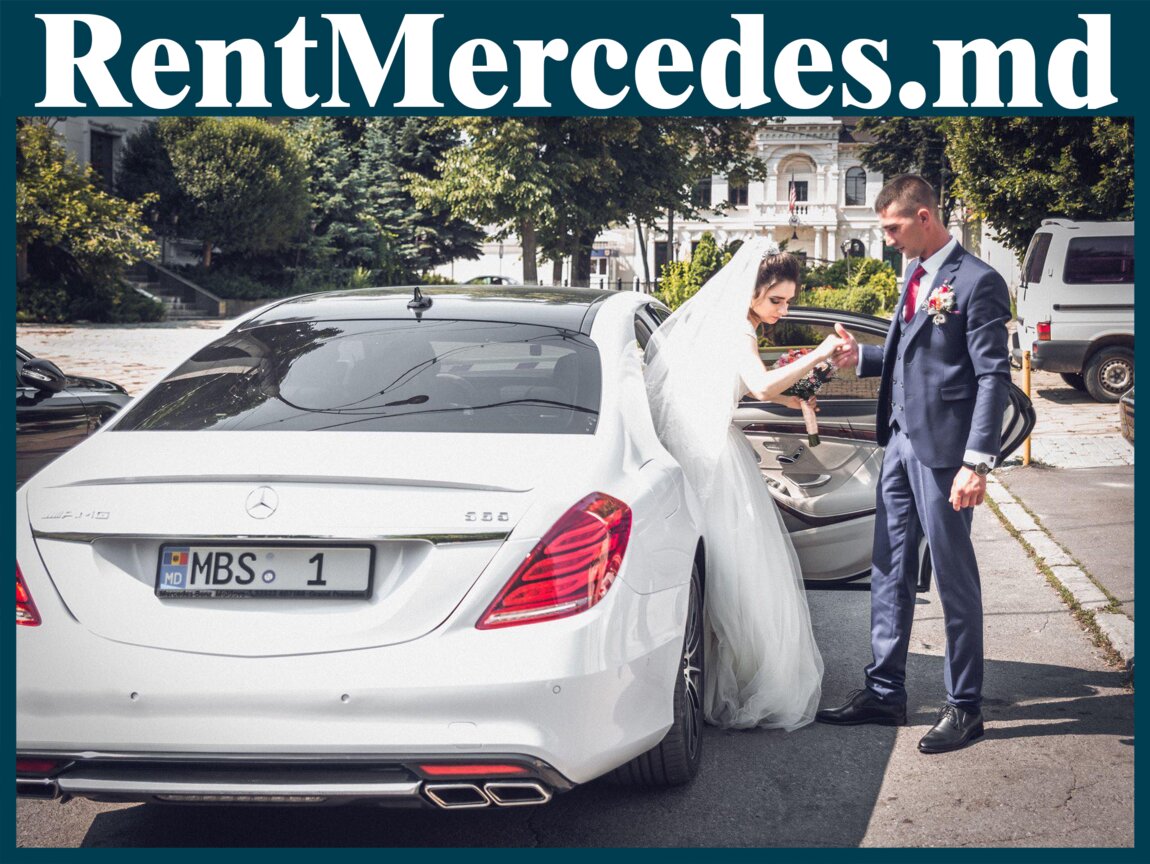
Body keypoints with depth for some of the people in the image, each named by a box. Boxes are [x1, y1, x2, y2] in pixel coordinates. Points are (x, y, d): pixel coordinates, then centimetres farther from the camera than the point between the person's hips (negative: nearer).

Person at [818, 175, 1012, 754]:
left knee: (955, 579, 2)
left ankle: (964, 707, 13)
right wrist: (862, 356, 5)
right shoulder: (916, 276, 14)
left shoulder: (976, 282, -13)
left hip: (942, 450, -8)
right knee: (890, 572, 13)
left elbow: (993, 376, -16)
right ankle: (884, 694, 23)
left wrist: (977, 462, -20)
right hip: (900, 442, 8)